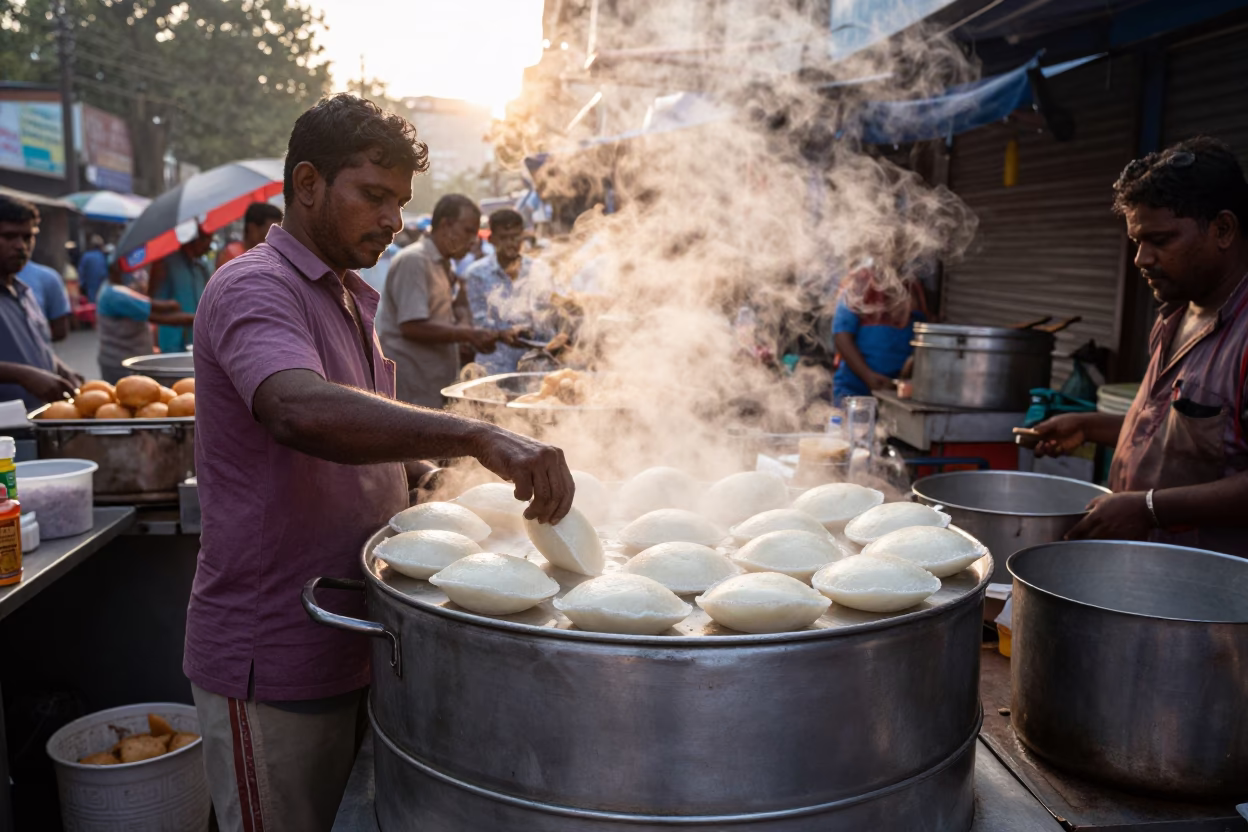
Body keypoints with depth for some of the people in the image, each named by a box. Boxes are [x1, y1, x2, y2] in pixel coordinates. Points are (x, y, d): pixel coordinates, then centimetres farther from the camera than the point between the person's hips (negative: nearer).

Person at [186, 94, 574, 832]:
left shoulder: (360, 300, 13)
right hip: (273, 663, -8)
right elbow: (302, 411, -39)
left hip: (353, 644, 9)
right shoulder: (253, 289, -17)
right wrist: (477, 435, -46)